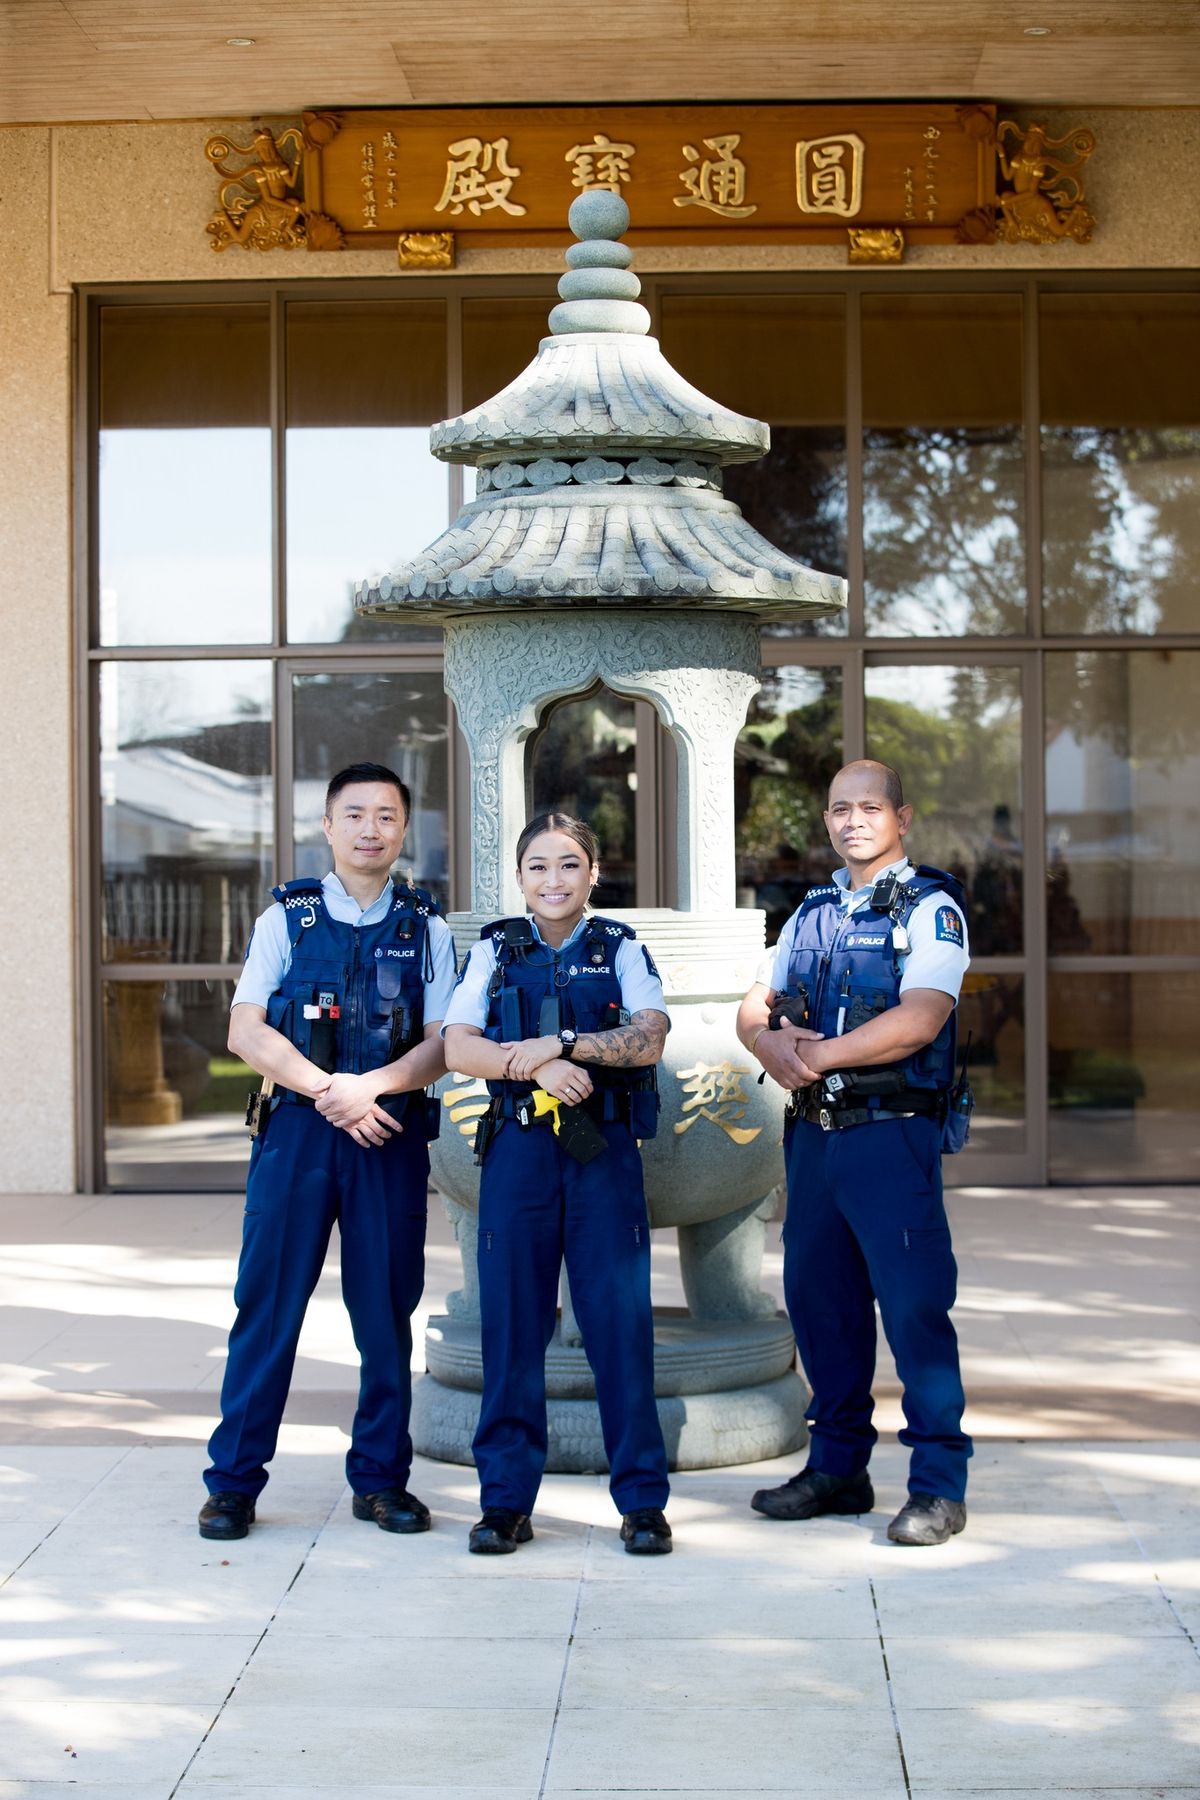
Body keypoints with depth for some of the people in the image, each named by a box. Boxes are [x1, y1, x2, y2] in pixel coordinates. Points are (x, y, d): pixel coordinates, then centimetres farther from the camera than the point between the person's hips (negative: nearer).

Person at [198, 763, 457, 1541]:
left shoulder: (427, 929, 9)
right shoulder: (287, 918, 7)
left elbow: (443, 1043, 1)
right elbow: (246, 1032, -1)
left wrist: (372, 1085, -17)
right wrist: (327, 1088, -13)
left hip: (391, 1135, 1)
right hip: (296, 1128, -1)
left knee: (388, 1309, 4)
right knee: (267, 1304, -1)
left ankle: (382, 1476, 15)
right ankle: (234, 1479, 6)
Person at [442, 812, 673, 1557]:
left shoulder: (620, 949, 7)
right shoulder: (497, 950, 9)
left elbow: (648, 1039, -8)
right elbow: (458, 1047, -3)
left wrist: (563, 1041, -18)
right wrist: (540, 1068, -17)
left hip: (604, 1153, -1)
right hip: (519, 1150, 1)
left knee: (621, 1321, -1)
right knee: (512, 1324, 2)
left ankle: (643, 1500, 7)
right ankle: (506, 1500, 11)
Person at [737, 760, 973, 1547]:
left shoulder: (931, 908, -4)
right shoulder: (814, 912, 17)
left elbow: (919, 1019, -17)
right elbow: (755, 1007, 13)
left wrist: (821, 1054, -14)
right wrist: (776, 1047, -9)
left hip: (891, 1134, -7)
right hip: (814, 1131, 7)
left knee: (914, 1305, -7)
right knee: (818, 1299, 10)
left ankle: (940, 1484, 0)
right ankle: (837, 1468, 22)